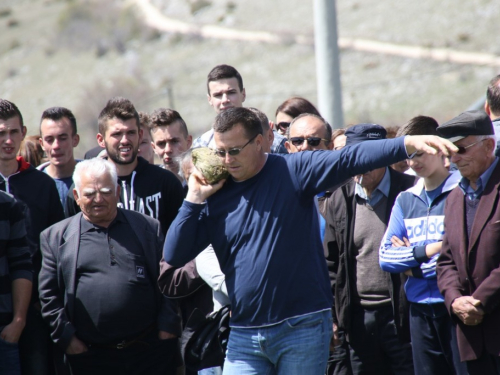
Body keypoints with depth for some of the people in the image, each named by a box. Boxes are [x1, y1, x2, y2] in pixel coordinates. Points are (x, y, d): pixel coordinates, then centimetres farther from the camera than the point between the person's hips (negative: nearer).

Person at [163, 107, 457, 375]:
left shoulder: (292, 171, -2)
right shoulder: (215, 196, 8)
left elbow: (349, 160, -14)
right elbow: (174, 255, 5)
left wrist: (408, 144, -27)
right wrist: (194, 199, -4)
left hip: (303, 329, -3)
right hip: (245, 337, 3)